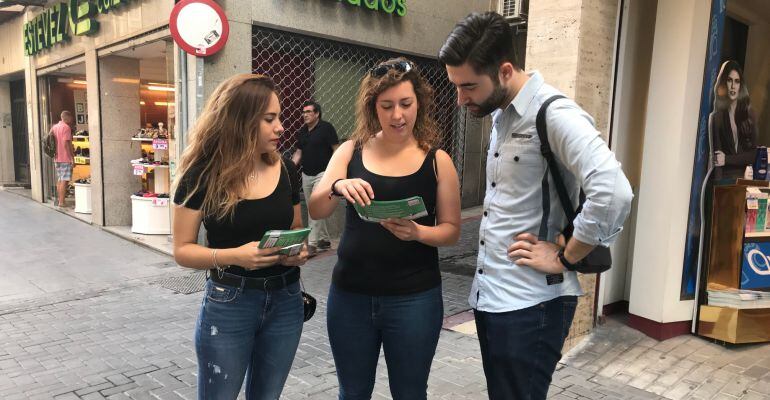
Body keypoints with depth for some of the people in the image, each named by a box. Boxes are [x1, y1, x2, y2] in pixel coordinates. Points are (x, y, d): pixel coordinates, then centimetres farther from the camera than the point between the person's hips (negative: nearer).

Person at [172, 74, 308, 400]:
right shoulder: (202, 175, -12)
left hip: (285, 302, 4)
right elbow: (183, 250, -8)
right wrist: (233, 255, -24)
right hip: (228, 304, -3)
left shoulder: (286, 171, -1)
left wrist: (300, 251, -11)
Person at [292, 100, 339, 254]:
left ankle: (312, 243, -10)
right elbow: (298, 152, 15)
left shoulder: (326, 128, -8)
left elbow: (337, 149, -10)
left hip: (322, 173, -7)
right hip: (306, 175, 8)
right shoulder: (302, 131, 11)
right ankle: (324, 240, 24)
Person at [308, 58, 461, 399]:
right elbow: (315, 211, -5)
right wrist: (336, 187, -27)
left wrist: (417, 232, -22)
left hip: (414, 298, -1)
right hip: (350, 294, 2)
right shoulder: (351, 151, 1)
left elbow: (451, 229, -1)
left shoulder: (437, 160, -3)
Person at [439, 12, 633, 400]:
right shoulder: (501, 115, 10)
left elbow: (613, 192, -31)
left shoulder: (554, 114, -18)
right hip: (487, 293, 8)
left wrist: (565, 258, -19)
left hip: (529, 303, -8)